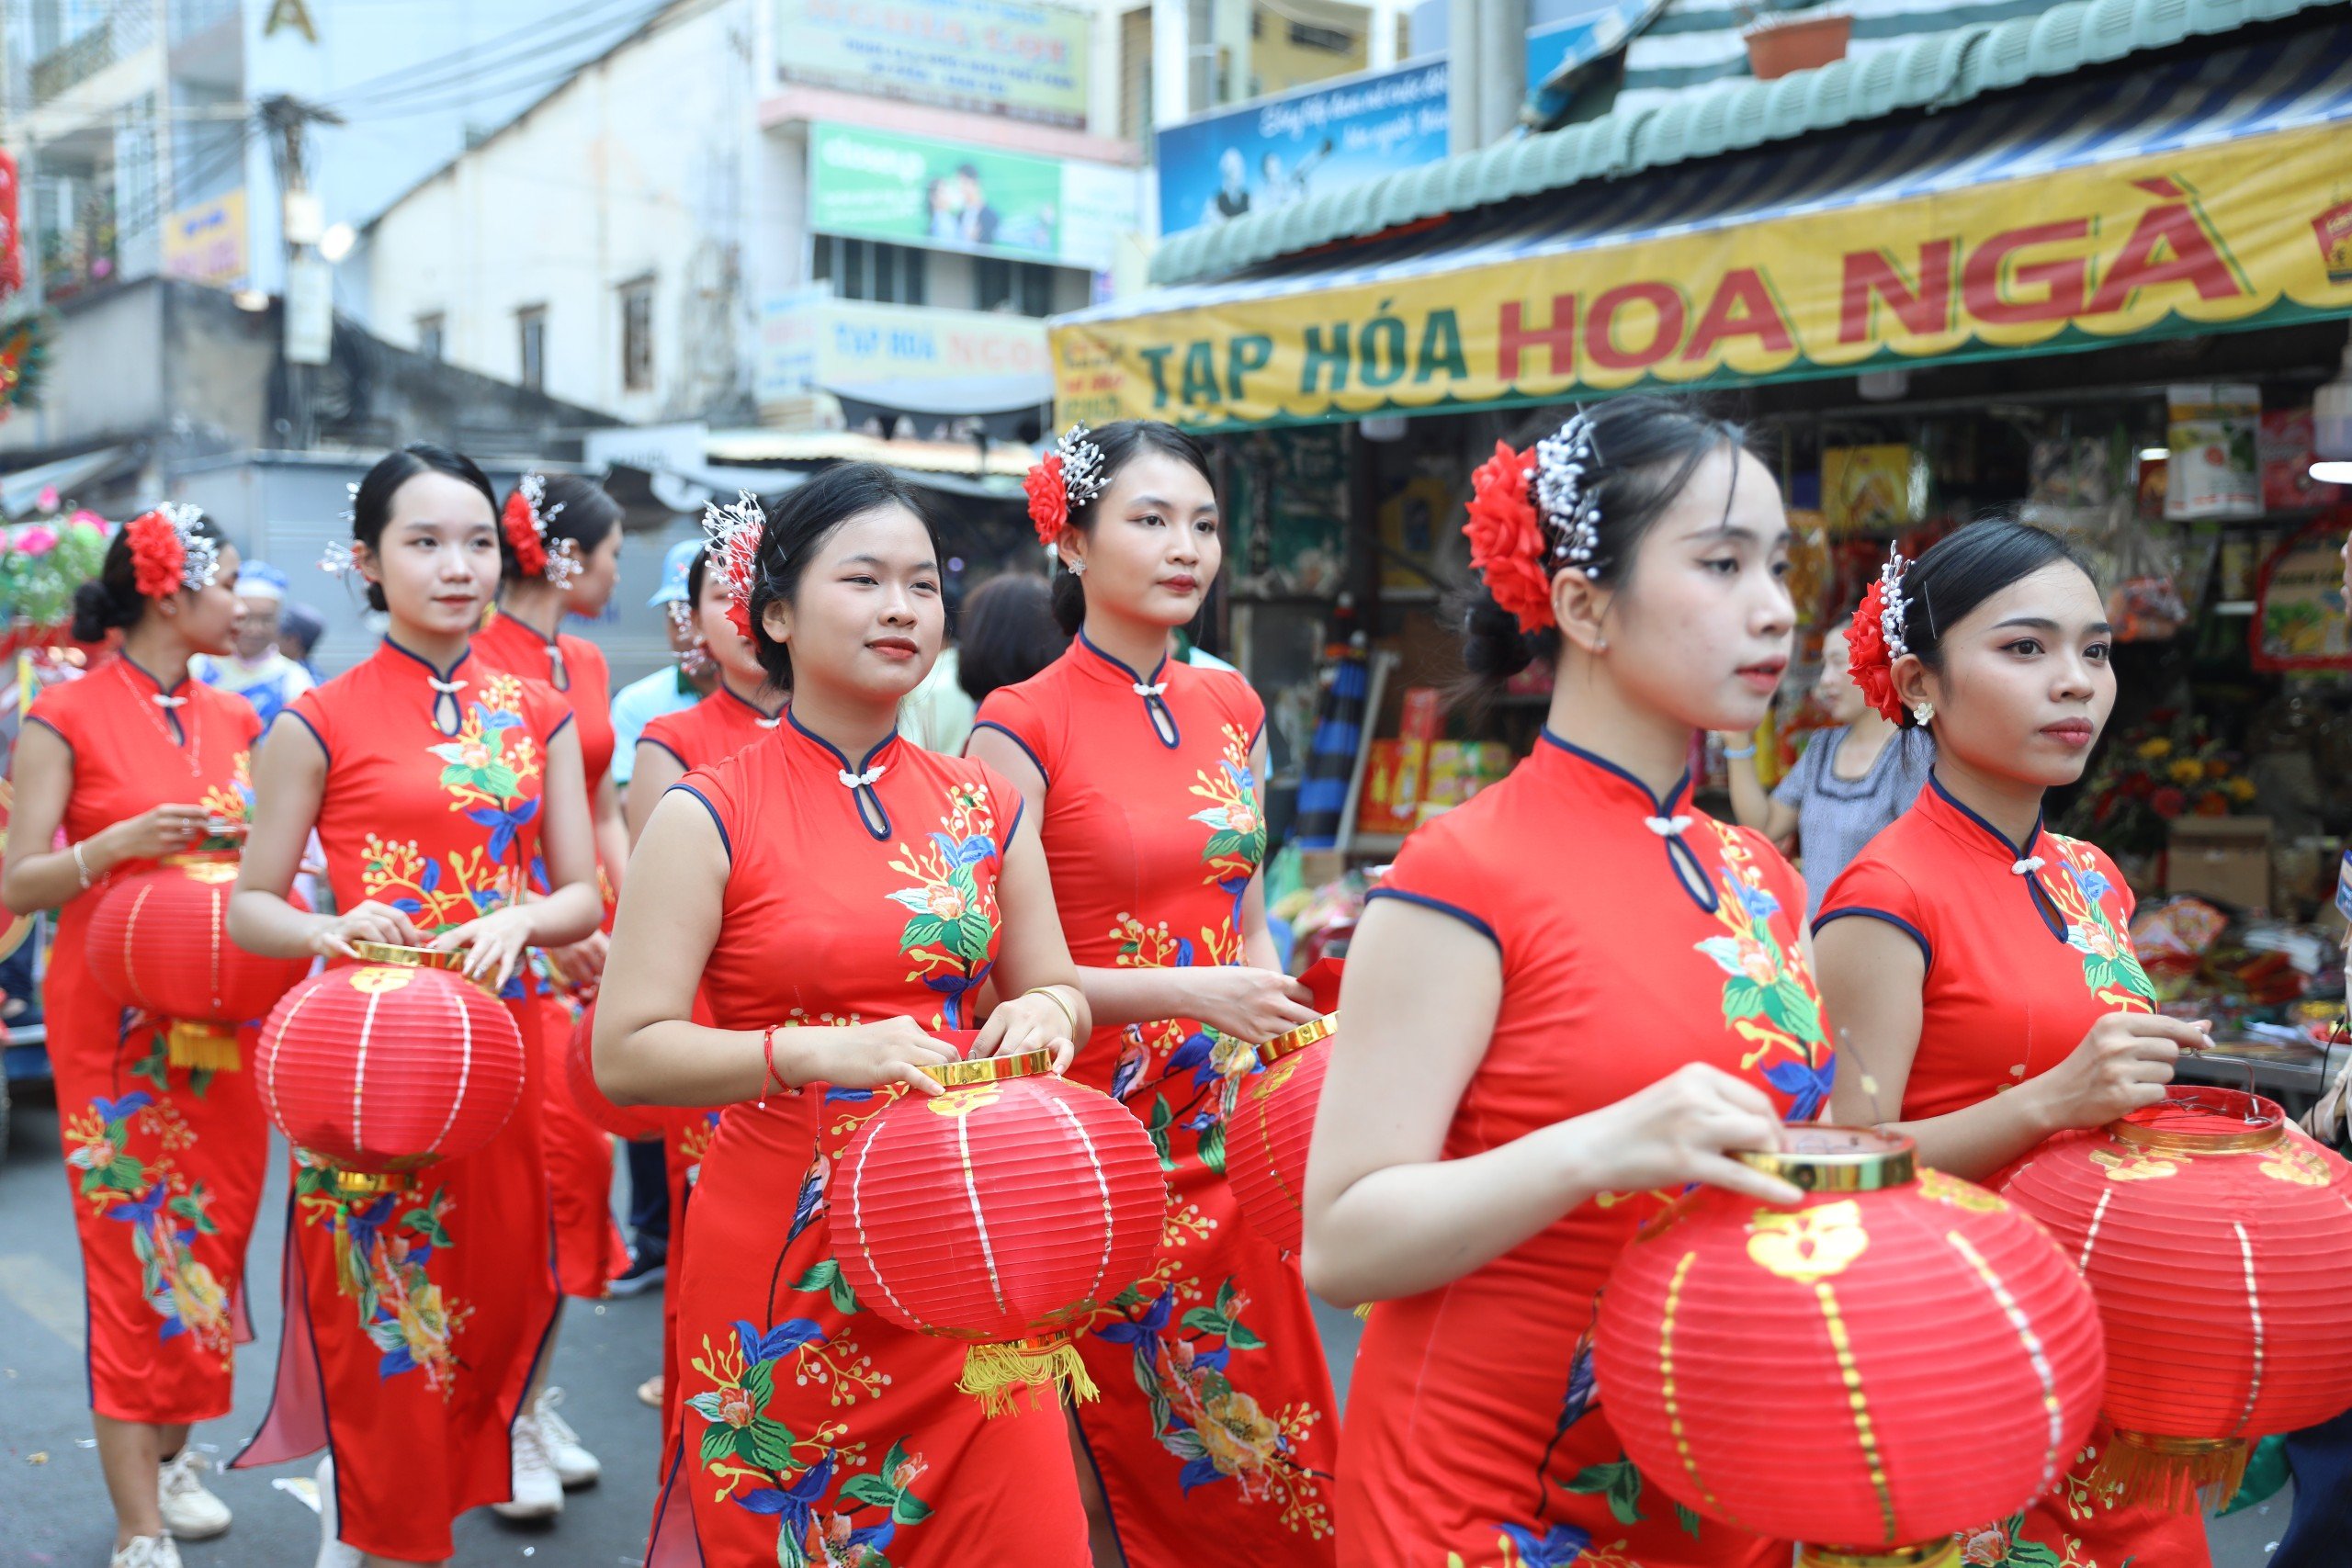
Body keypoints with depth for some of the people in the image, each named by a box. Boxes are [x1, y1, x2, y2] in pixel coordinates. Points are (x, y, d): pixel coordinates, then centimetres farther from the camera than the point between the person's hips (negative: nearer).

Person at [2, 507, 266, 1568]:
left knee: (213, 1239, 8)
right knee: (132, 1249, -4)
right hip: (113, 1022, -5)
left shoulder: (232, 720, 11)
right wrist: (120, 843, -22)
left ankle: (169, 1448, 27)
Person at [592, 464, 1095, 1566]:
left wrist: (1041, 1016, -9)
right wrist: (818, 1052, -24)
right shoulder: (711, 815, -7)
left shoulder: (983, 807, 5)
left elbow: (1056, 990, 14)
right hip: (785, 1266, -3)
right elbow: (624, 1055, -11)